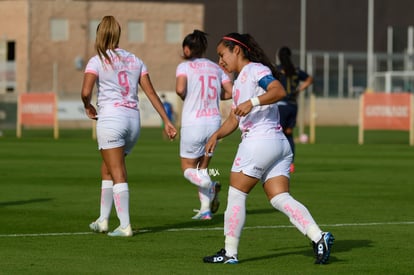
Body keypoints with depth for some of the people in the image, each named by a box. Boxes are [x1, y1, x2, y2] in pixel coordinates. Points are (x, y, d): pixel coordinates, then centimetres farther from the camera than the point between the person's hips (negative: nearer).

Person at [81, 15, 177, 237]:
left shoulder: (97, 61, -2)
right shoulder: (135, 61, 13)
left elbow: (86, 92, -15)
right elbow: (151, 92, 9)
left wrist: (88, 107, 6)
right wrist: (167, 121, 9)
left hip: (111, 117, -5)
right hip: (133, 119, 6)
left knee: (117, 173, -4)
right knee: (107, 170, 19)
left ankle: (125, 226, -9)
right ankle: (103, 220, 22)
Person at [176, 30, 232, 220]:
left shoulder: (184, 66, -3)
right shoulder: (216, 68, 11)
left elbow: (180, 89, -20)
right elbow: (230, 92, 3)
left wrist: (185, 98, 1)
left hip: (193, 124, -5)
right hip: (214, 122, 5)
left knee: (188, 169, 8)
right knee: (203, 167, 17)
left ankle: (210, 186, -21)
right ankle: (205, 209, 6)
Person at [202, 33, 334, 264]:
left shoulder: (254, 70, -5)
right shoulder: (239, 82, 25)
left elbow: (279, 91, -21)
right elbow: (234, 119, 28)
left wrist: (252, 102, -30)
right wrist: (216, 135, 13)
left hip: (260, 141, -9)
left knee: (236, 195, 1)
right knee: (280, 199, -2)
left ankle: (230, 252, 7)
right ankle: (318, 236, -17)